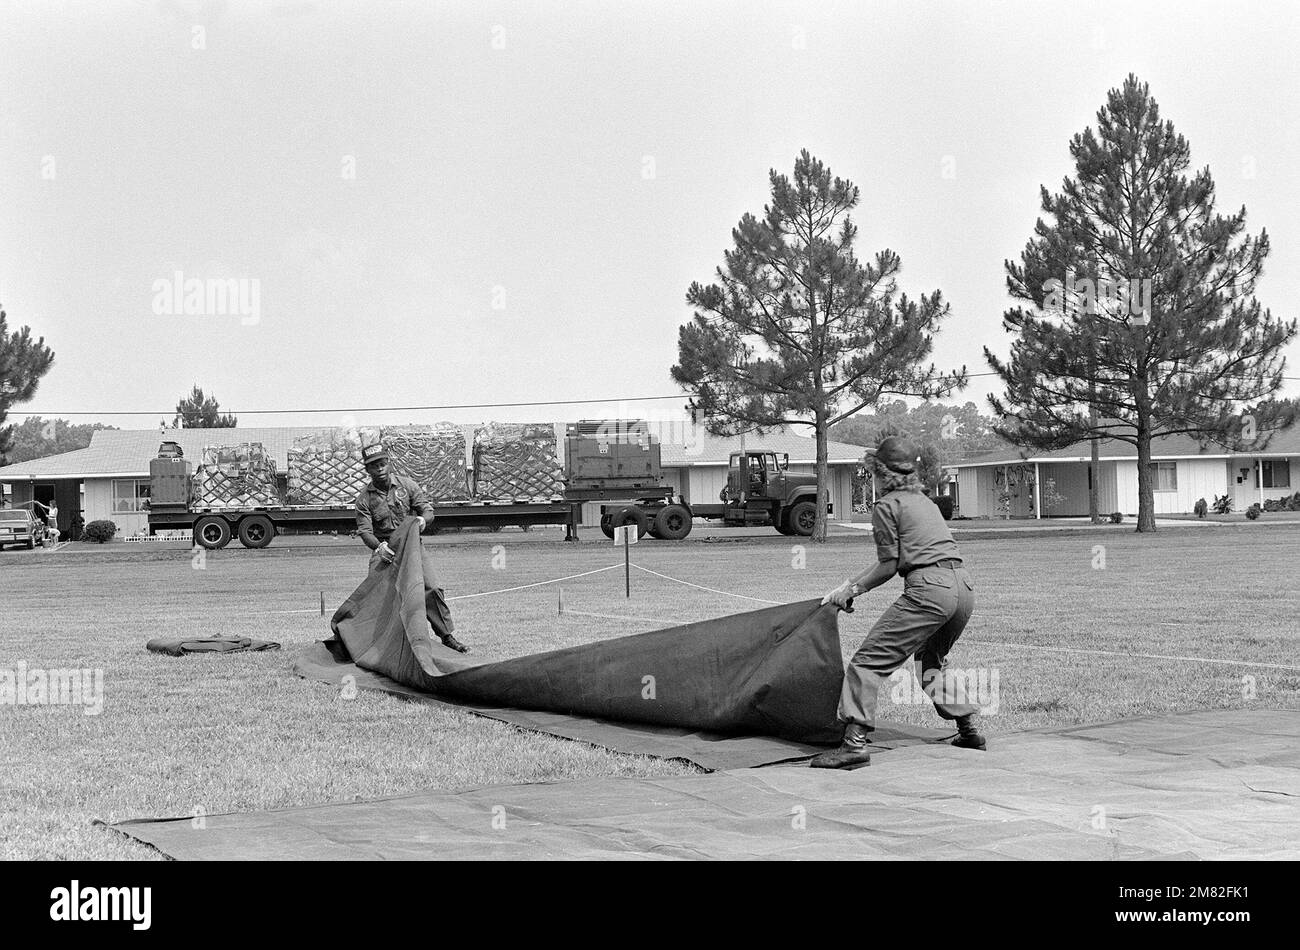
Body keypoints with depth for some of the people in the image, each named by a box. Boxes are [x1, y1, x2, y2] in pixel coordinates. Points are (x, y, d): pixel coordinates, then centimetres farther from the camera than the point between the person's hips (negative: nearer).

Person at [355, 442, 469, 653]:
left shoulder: (406, 484, 0)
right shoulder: (364, 498, -4)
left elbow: (427, 509, 0)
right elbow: (364, 531, -11)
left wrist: (423, 519, -26)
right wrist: (379, 546, -33)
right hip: (383, 548, 0)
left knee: (431, 588, -11)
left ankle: (447, 635, -2)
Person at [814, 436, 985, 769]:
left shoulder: (886, 506, 3)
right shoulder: (925, 501, 26)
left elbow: (889, 566, 0)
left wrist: (853, 590, 11)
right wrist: (850, 584, 30)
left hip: (929, 588, -8)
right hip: (964, 585, 8)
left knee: (870, 660, -7)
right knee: (933, 659, 32)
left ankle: (855, 742, -18)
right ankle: (969, 728, 28)